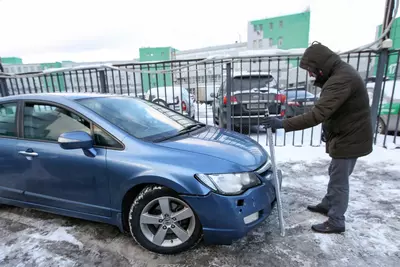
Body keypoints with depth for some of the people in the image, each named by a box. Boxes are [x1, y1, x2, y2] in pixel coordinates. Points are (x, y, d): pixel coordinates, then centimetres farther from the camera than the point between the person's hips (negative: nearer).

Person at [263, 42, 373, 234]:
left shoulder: (341, 79, -28)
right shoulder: (339, 73, 7)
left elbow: (317, 114, -36)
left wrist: (283, 124, -35)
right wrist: (327, 129, 14)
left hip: (349, 139, -10)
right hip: (345, 136, 10)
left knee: (339, 181, 2)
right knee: (335, 175, 22)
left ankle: (336, 222, 19)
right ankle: (327, 205, 41)